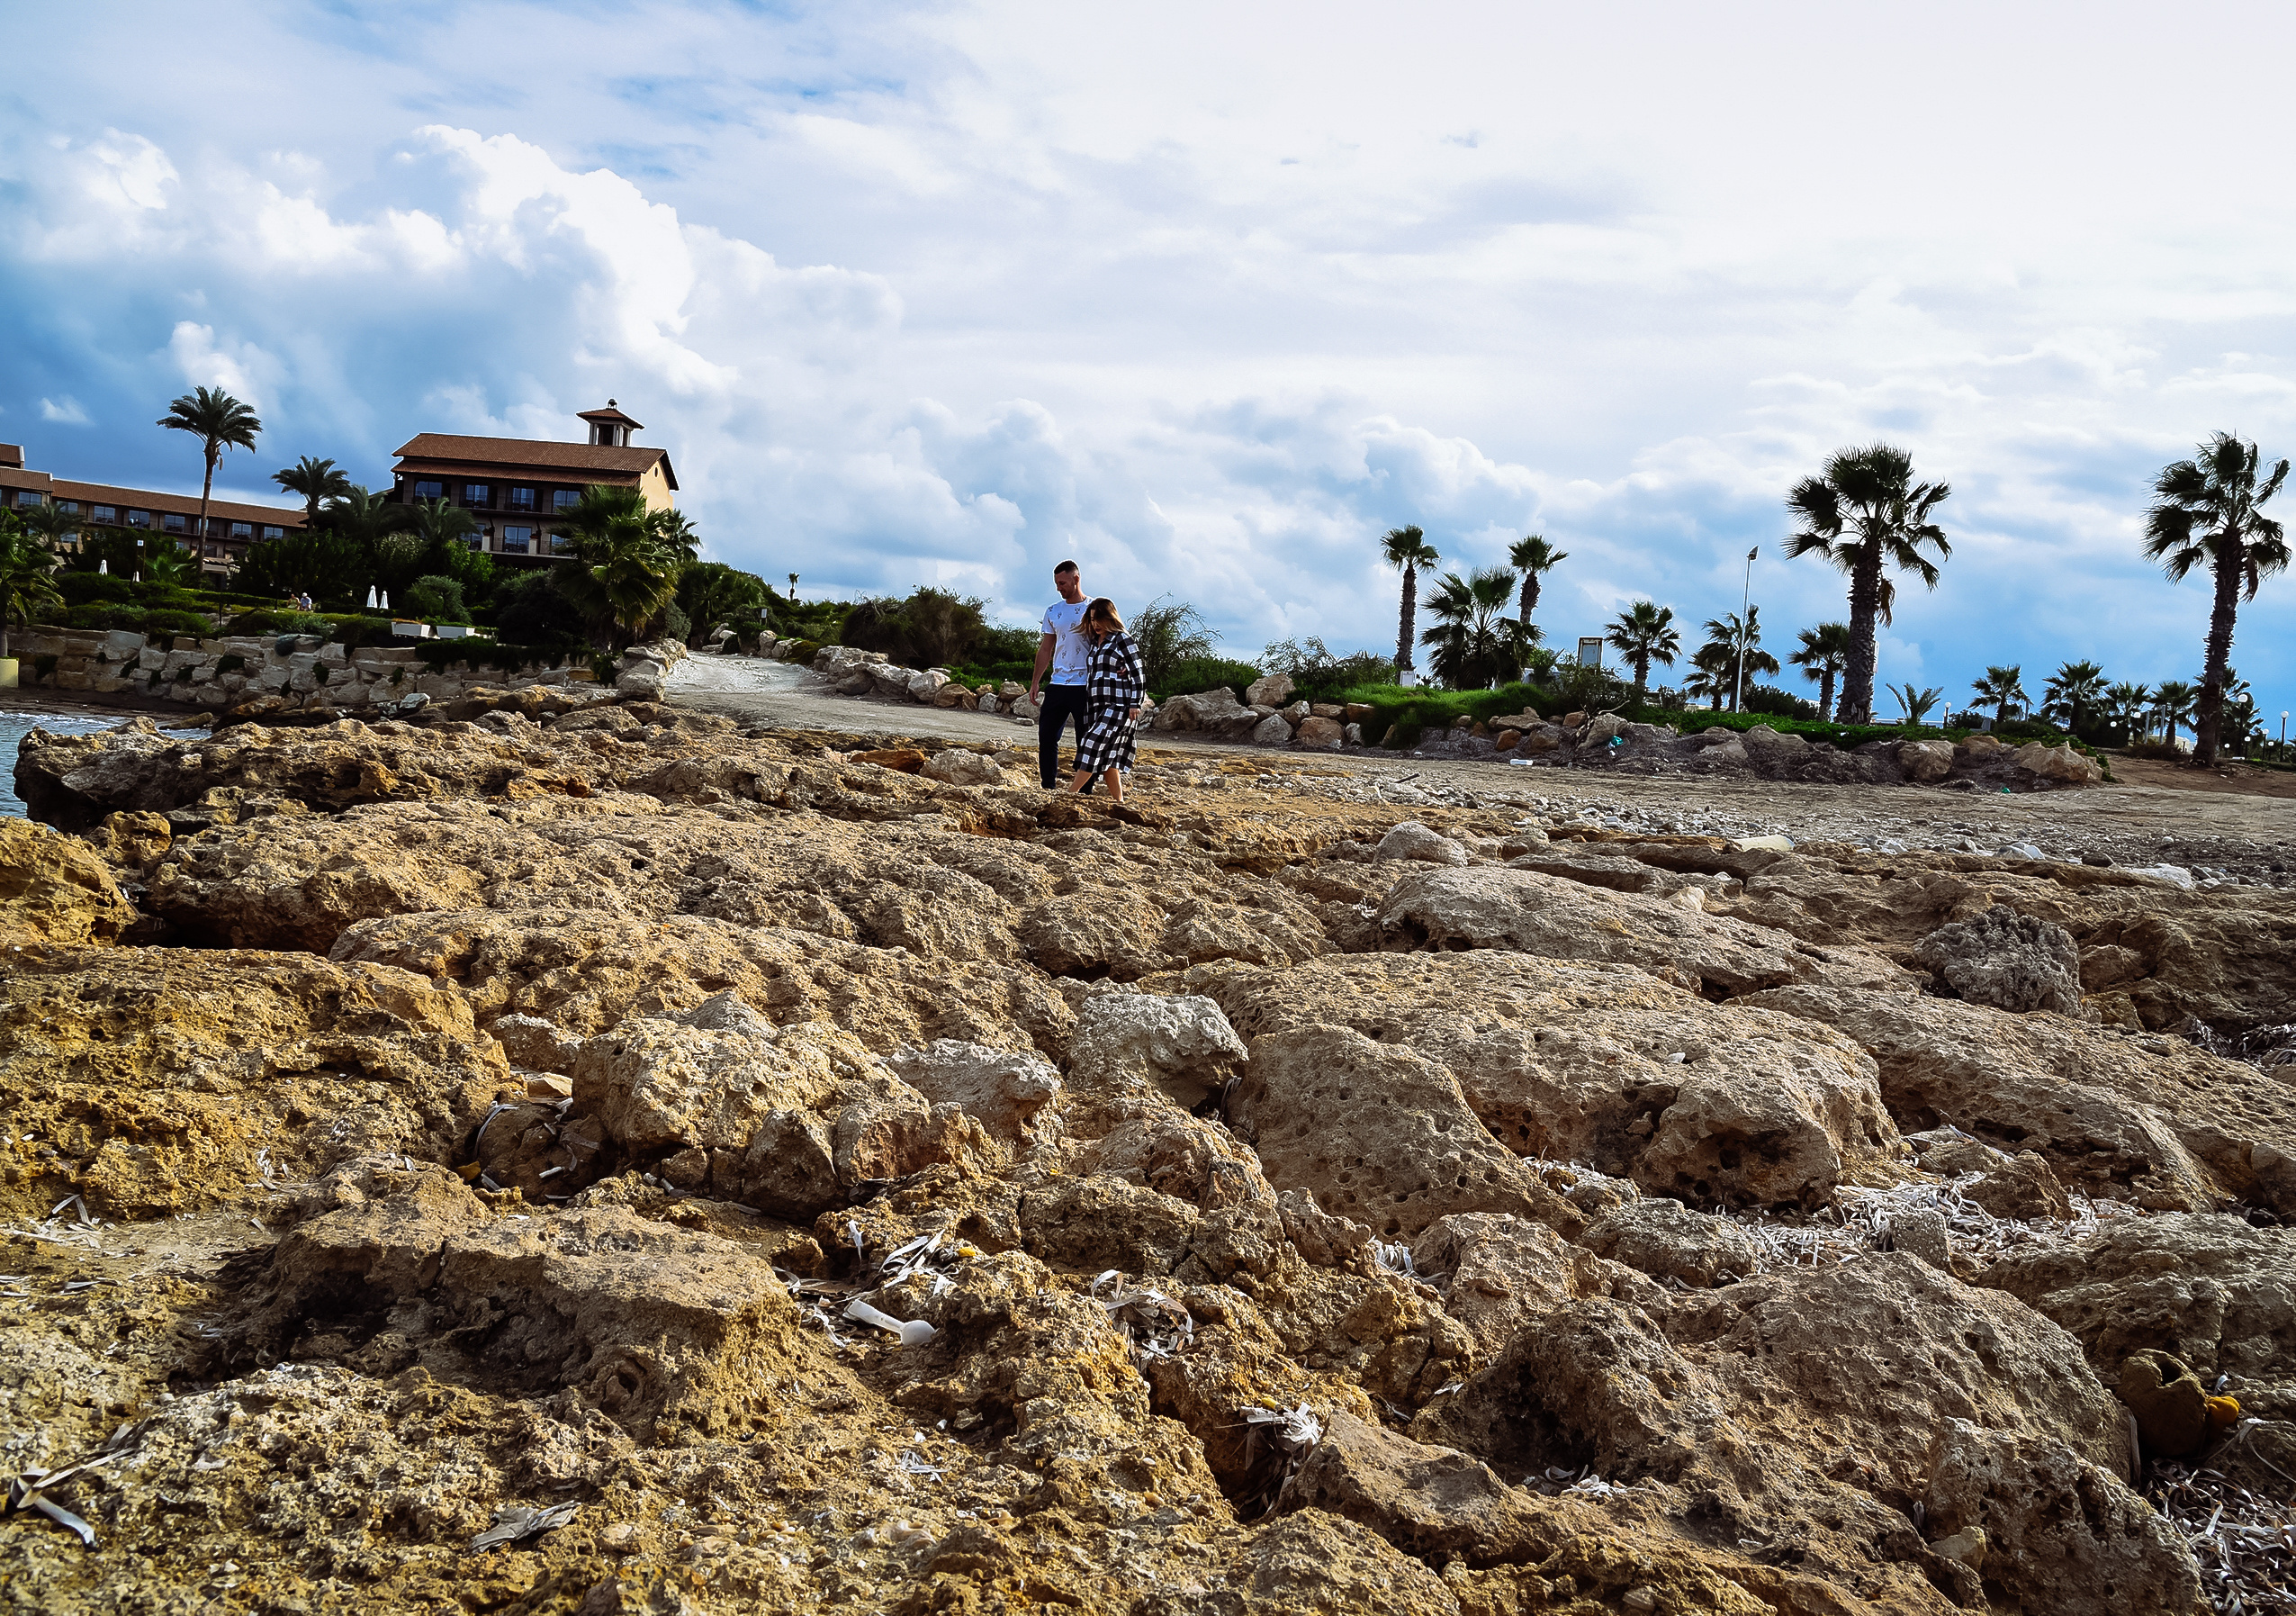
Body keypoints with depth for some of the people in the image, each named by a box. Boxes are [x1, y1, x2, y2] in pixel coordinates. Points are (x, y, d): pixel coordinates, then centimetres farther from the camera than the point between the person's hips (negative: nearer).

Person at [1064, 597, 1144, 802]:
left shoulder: (1122, 640, -4)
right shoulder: (1096, 643, 18)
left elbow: (1136, 674, -8)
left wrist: (1135, 705, -15)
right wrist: (1088, 710, 15)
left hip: (1119, 706, -8)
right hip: (1100, 707, 8)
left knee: (1094, 743, -15)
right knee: (1106, 754, 3)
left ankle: (1072, 791, -14)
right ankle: (1118, 799, 6)